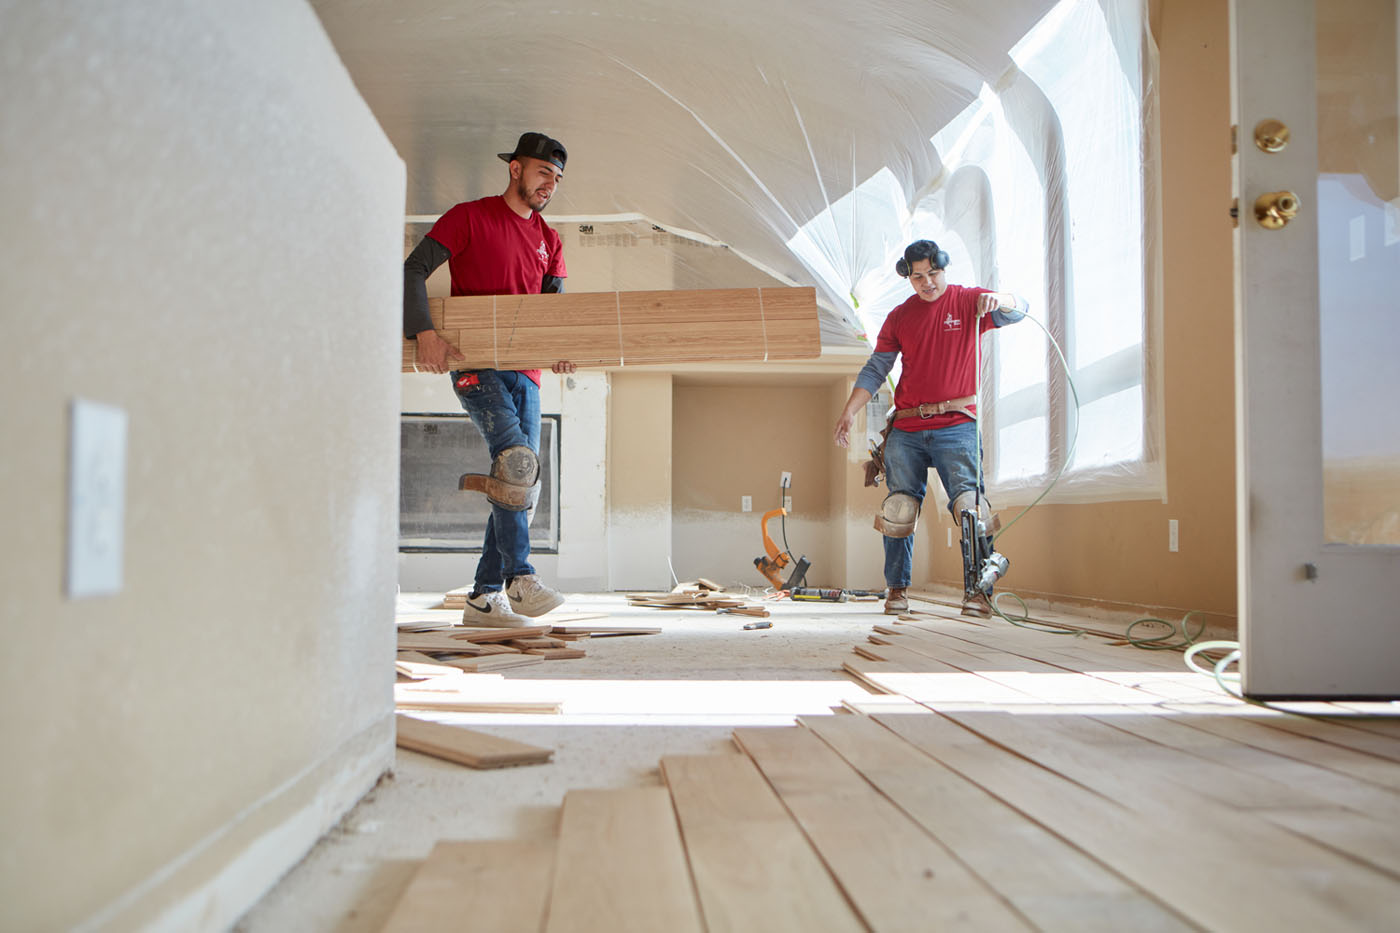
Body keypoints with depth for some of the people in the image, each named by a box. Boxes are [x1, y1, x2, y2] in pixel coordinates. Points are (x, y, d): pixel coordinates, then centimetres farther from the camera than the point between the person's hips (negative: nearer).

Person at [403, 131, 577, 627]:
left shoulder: (548, 241, 18)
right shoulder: (469, 217, 1)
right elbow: (413, 270, -7)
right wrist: (423, 332, -23)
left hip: (524, 371, 6)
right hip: (475, 363, -6)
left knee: (521, 480, 1)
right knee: (516, 458, -25)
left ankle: (485, 597, 6)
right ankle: (519, 576, -19)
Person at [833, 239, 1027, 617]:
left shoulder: (969, 301, 6)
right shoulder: (899, 317, 15)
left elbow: (1017, 310, -10)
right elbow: (875, 370, 14)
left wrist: (999, 300, -34)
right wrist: (849, 411, 3)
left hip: (956, 426, -3)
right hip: (906, 430, 3)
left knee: (968, 503, -13)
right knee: (898, 509, 2)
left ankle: (978, 591, -7)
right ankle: (897, 589, 14)